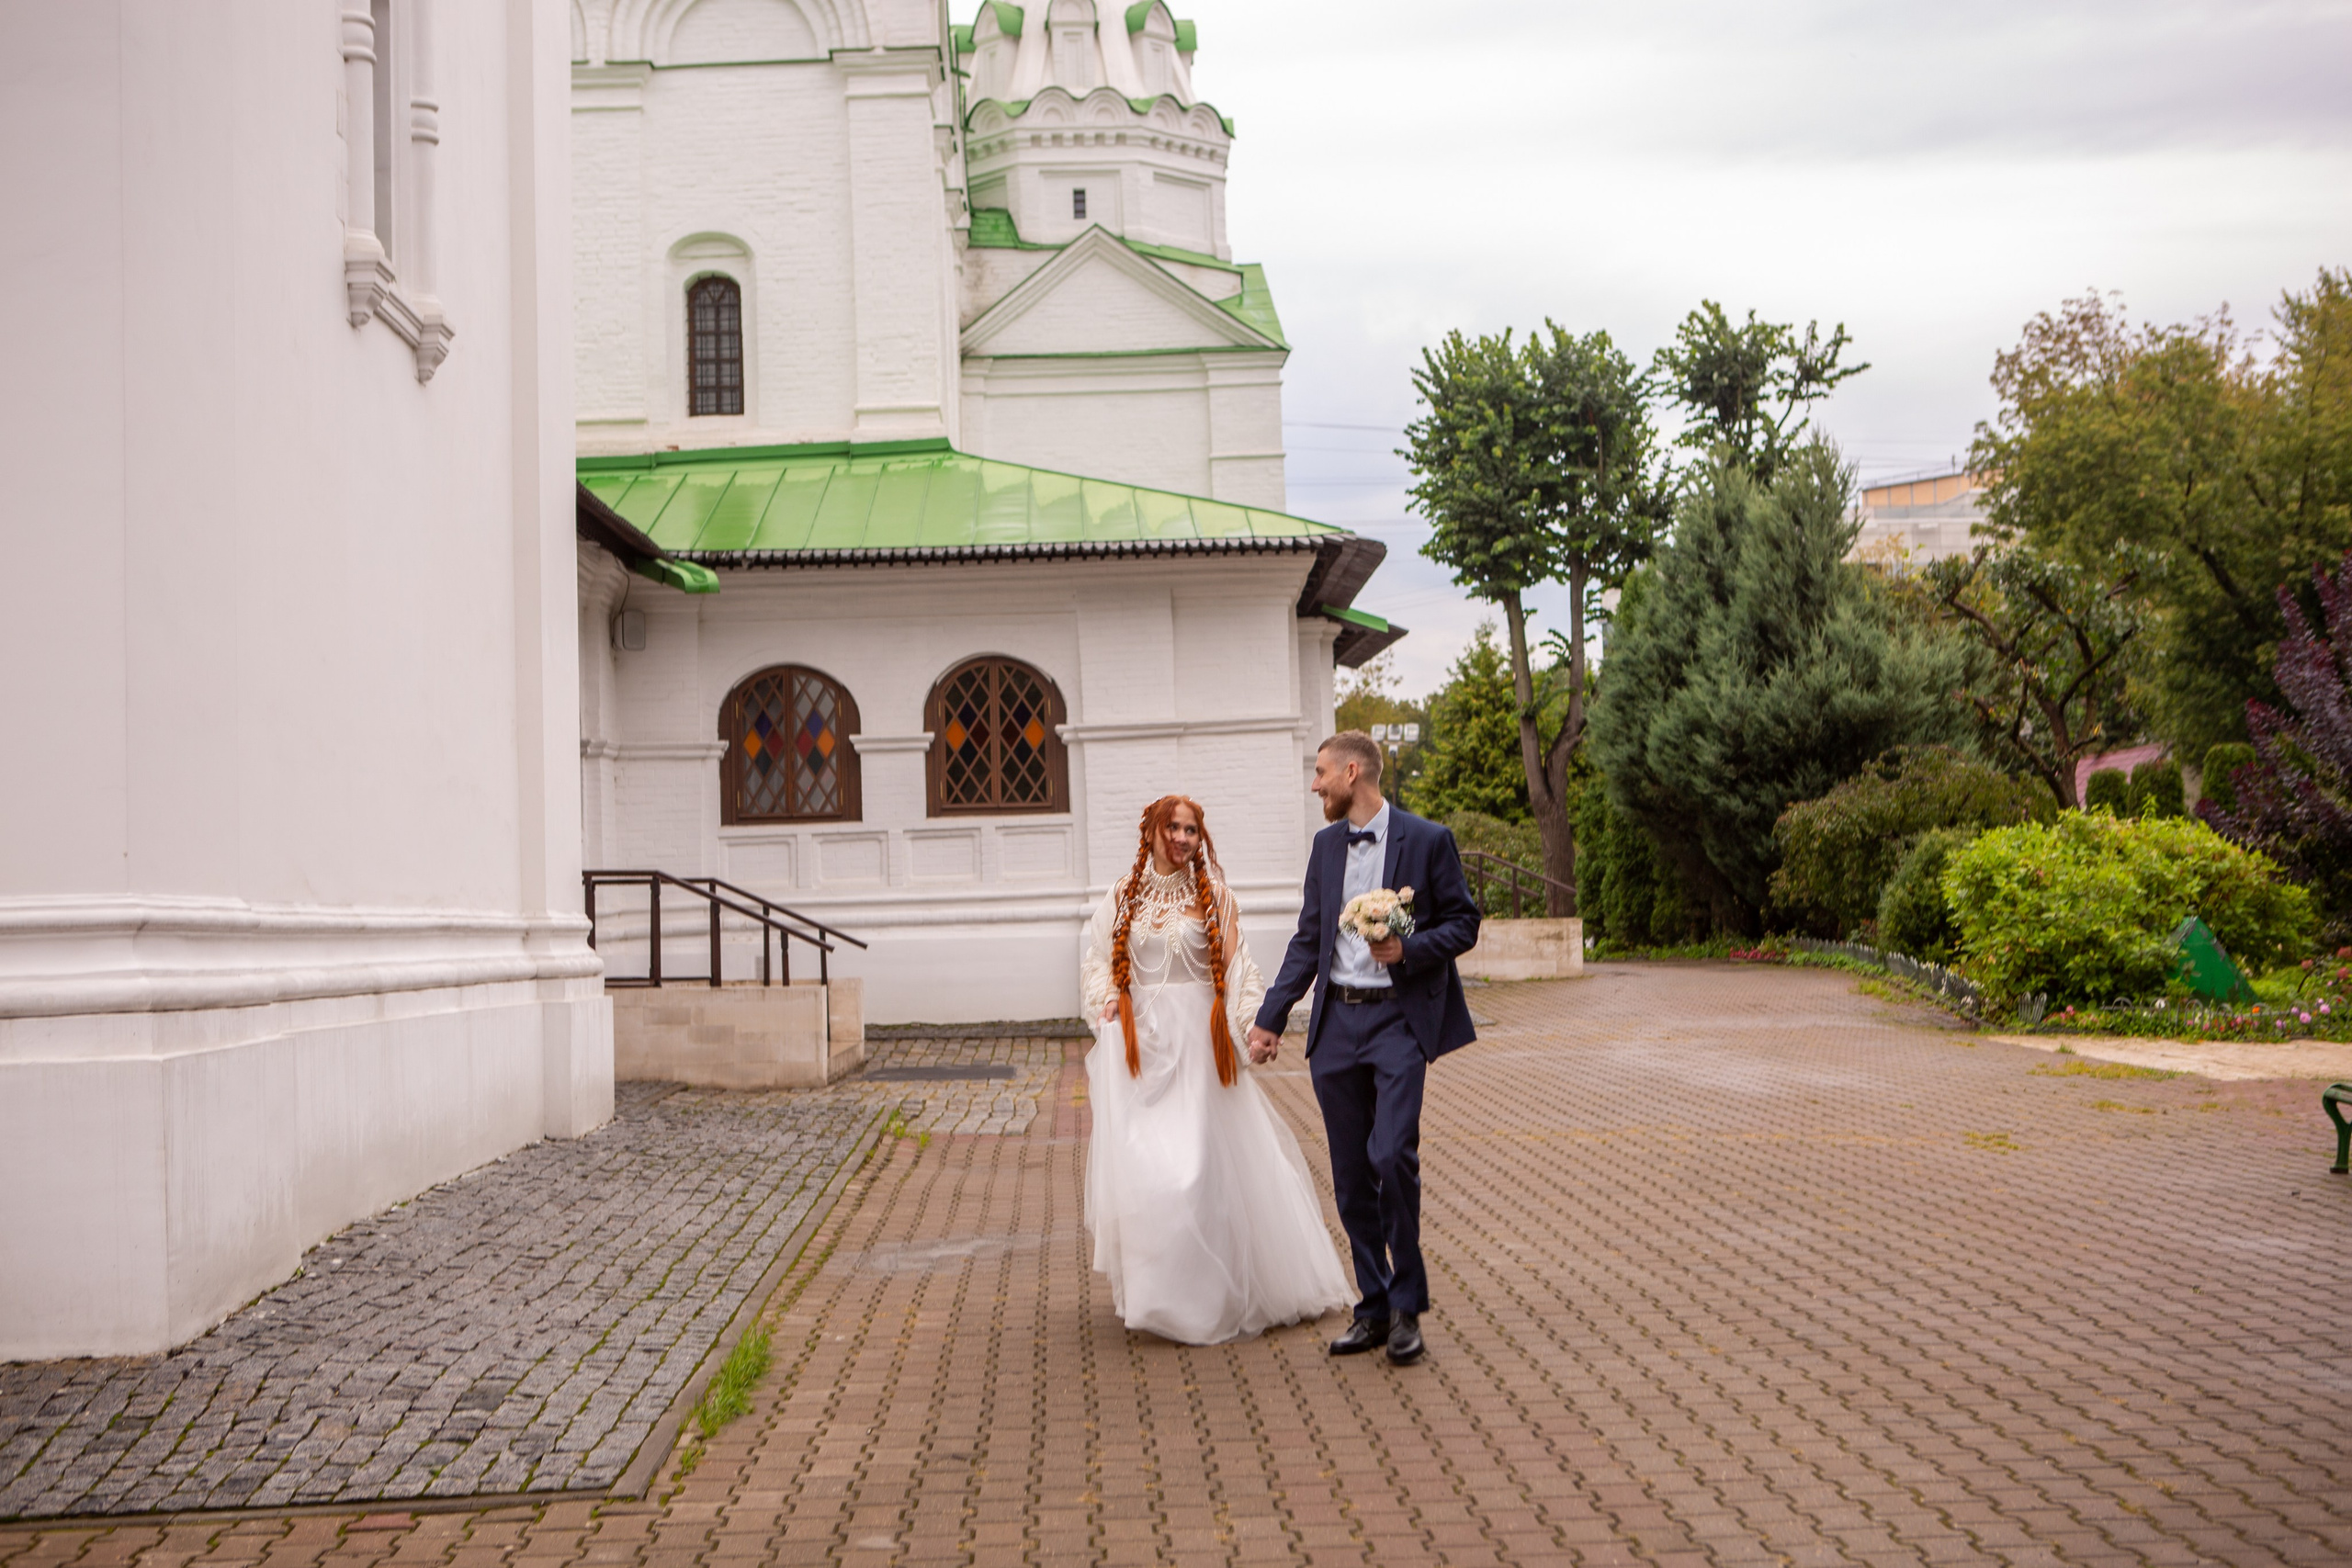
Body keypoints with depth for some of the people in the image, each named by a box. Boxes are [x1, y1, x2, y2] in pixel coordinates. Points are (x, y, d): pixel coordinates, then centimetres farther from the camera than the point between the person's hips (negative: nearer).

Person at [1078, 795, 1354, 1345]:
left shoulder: (1212, 895, 5)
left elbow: (1236, 965, 0)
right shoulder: (1122, 898, 9)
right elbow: (1097, 961, 15)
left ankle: (1209, 1290, 10)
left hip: (1196, 1039, -2)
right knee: (1140, 1162, 0)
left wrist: (1255, 1017, -13)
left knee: (1203, 1159, -3)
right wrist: (1105, 1002, -4)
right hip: (1138, 1041, 2)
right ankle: (1150, 1290, 14)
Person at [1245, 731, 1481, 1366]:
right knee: (1351, 1174, 7)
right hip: (1336, 1022, 6)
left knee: (1392, 1154, -17)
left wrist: (1410, 948, -16)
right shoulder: (1326, 845, 13)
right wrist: (1270, 1017, 11)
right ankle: (1374, 1309, 17)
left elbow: (1463, 922, 2)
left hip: (1399, 1018, -5)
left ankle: (1407, 1305, 0)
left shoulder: (1427, 840, -2)